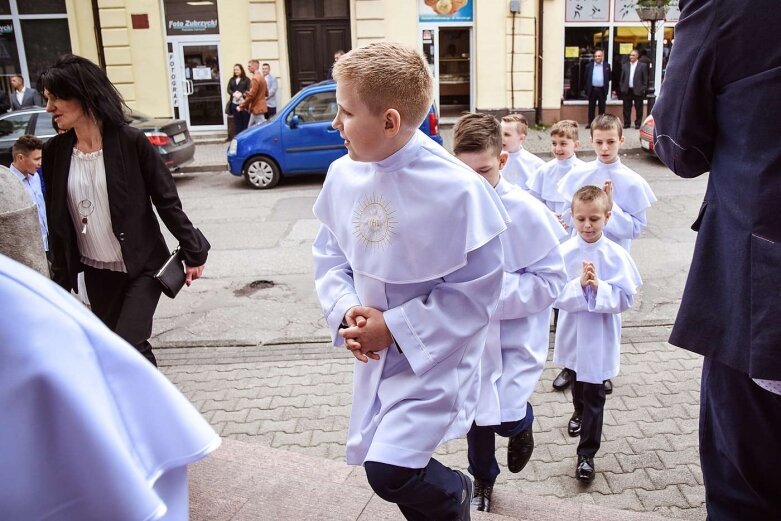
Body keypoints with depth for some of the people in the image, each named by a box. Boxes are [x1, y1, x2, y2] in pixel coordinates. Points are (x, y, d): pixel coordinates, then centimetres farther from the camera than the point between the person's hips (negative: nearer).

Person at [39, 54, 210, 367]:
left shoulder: (130, 142, -13)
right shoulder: (55, 152, -1)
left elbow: (166, 200, -8)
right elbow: (56, 221, 7)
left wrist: (193, 252, -6)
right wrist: (61, 277, 10)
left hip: (142, 267, -5)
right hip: (96, 272, 5)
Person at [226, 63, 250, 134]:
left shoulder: (246, 79, 2)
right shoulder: (231, 80, 15)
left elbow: (249, 90, -7)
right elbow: (229, 90, 7)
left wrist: (241, 94, -20)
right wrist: (234, 94, -12)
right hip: (234, 103, 4)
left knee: (246, 121, -1)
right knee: (237, 121, 9)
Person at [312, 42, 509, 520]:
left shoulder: (456, 189, -22)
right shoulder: (343, 175, -5)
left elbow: (475, 293, -18)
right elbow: (329, 256, 7)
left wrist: (394, 327, -19)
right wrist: (345, 311, -11)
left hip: (433, 356, -6)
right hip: (377, 355, 6)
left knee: (389, 469, -16)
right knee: (387, 462, 18)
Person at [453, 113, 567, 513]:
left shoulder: (526, 212, -18)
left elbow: (552, 280, -15)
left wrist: (496, 286, -26)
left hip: (514, 333, -3)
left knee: (506, 415, -14)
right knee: (477, 413, 16)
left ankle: (521, 424, 25)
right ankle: (482, 480, 44)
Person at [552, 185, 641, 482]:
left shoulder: (616, 255, -14)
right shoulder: (564, 252, -11)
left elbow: (626, 298, -15)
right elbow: (555, 294, -14)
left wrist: (598, 286, -29)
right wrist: (579, 284, -30)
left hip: (599, 337, -3)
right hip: (572, 332, 3)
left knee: (594, 394, 2)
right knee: (576, 380, 28)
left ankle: (587, 454, 14)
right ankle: (579, 413, 58)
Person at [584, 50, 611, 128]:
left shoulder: (607, 65, 5)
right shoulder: (589, 66, 4)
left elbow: (609, 77, 7)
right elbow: (586, 78, 4)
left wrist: (607, 88, 0)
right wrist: (587, 89, 0)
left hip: (602, 90, 0)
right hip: (592, 89, 0)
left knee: (602, 107, 5)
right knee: (591, 107, 5)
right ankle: (590, 123, 11)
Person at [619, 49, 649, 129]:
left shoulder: (642, 66, 0)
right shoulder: (625, 65, 9)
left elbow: (645, 79, -1)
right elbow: (622, 78, 11)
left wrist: (643, 89, -8)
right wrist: (622, 88, 3)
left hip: (638, 91, -3)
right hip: (627, 91, 3)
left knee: (638, 109, 4)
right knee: (626, 108, 6)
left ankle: (638, 124, 12)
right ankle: (627, 123, 16)